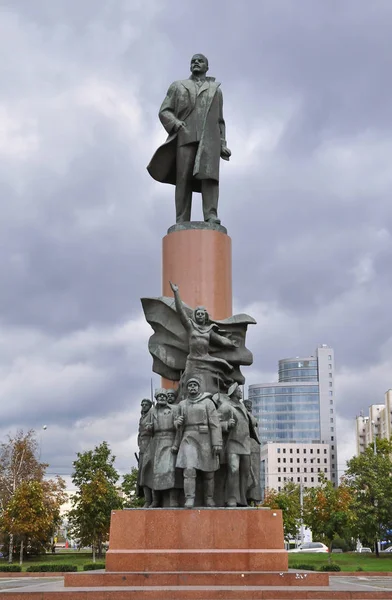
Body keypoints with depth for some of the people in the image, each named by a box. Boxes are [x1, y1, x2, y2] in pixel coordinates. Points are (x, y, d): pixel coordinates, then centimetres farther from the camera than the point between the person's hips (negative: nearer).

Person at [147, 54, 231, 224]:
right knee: (184, 178, -12)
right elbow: (164, 112, 10)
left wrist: (222, 145, 6)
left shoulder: (215, 89, 23)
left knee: (209, 173, -20)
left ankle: (211, 217, -32)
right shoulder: (178, 86, 19)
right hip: (186, 137, 0)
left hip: (209, 138, 1)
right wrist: (176, 124, -11)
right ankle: (182, 223, -15)